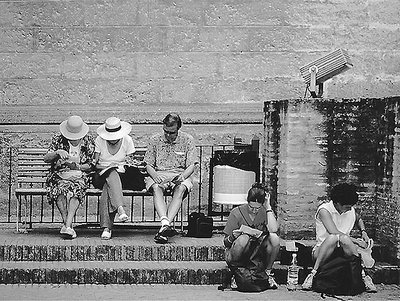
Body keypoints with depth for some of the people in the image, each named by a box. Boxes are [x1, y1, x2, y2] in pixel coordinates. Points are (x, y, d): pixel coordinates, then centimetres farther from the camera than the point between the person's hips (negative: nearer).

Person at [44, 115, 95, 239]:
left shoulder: (88, 141, 5)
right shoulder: (58, 139, 4)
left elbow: (90, 166, 6)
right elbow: (46, 159, -1)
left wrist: (77, 167, -13)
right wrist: (57, 152, -20)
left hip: (79, 176, 0)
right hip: (59, 176, 0)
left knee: (75, 190, -35)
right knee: (61, 189, -35)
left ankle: (67, 225, -45)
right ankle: (67, 224, -36)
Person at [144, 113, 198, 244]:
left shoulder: (187, 140, 5)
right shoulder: (154, 140, 8)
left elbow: (192, 165, 1)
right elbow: (148, 165, 7)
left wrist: (183, 176, -20)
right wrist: (155, 176, -15)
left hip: (180, 175, -1)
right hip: (158, 174, 1)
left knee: (181, 189, -35)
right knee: (156, 188, -34)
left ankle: (163, 228, -47)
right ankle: (165, 223, -53)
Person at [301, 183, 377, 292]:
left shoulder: (351, 210, 7)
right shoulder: (324, 210, -10)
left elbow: (359, 219, 33)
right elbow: (334, 232, -22)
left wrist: (363, 231, 14)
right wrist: (355, 240, -17)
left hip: (343, 252, 4)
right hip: (321, 252, -3)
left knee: (343, 238, -31)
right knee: (333, 237, -37)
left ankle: (363, 275, -27)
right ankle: (313, 274, -32)